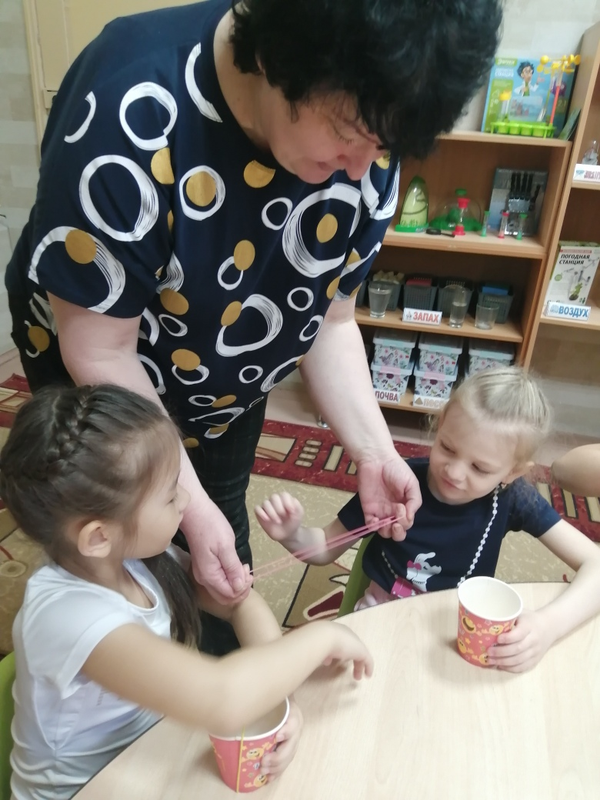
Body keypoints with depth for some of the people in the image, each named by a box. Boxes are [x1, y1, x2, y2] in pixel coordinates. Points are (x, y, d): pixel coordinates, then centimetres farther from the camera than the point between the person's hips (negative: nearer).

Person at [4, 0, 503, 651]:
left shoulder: (368, 151, -21)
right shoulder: (130, 112, -37)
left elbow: (330, 320, -9)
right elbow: (100, 349, -28)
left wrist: (372, 450, -19)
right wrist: (189, 504, -26)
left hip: (228, 384, 4)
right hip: (96, 386, -3)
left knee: (223, 530, 23)